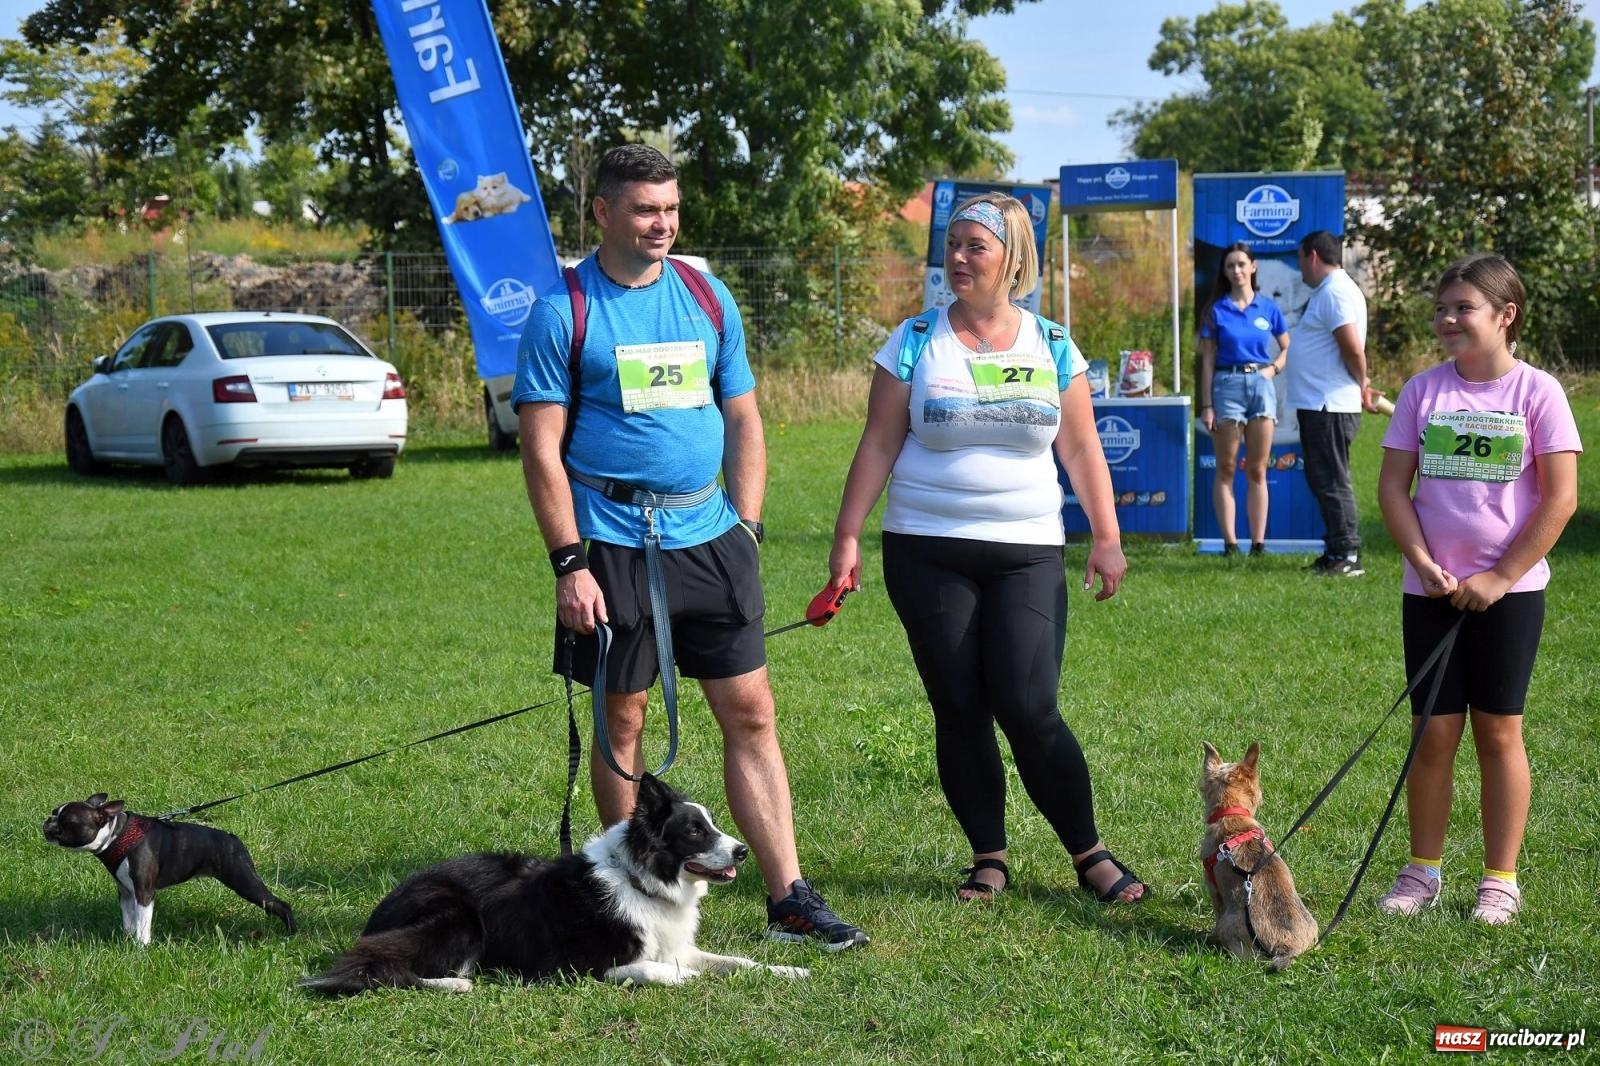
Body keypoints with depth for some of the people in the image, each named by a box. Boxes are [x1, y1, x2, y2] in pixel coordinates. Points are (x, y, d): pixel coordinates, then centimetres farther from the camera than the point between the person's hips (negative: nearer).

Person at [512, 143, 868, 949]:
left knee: (751, 715, 1)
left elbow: (743, 422, 16)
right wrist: (570, 564, -12)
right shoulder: (564, 311, -4)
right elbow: (541, 447, -6)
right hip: (615, 544, -4)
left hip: (709, 539, 4)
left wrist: (745, 529, 5)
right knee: (622, 721, 5)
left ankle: (788, 899, 4)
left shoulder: (708, 300, 10)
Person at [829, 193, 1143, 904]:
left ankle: (1090, 855, 2)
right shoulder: (915, 343, 3)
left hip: (1027, 553, -1)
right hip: (927, 552, 1)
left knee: (1029, 709, -10)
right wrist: (847, 537, 0)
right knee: (959, 711, 2)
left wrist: (1107, 538, 2)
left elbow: (1081, 451, 9)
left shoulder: (1051, 348, 6)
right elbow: (878, 446, 5)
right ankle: (989, 858, 14)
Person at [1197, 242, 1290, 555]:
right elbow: (1207, 360, 2)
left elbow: (1287, 348, 17)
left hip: (1262, 385, 1)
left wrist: (1274, 369, -3)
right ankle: (1230, 542, -1)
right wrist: (1207, 405, -3)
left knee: (1257, 470, 3)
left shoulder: (1268, 308, 7)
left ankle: (1259, 542, 4)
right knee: (1226, 468, -1)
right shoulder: (1217, 310, 3)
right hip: (1227, 385, -1)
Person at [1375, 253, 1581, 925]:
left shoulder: (1537, 392, -6)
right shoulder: (1423, 391, 2)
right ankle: (1423, 872, 16)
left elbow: (1561, 498, -8)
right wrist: (1423, 564, -10)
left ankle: (1501, 881, 12)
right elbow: (1393, 486, 3)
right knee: (1435, 733, 5)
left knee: (1499, 732, 3)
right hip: (1432, 590, 2)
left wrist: (1501, 577, -11)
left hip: (1510, 589, -2)